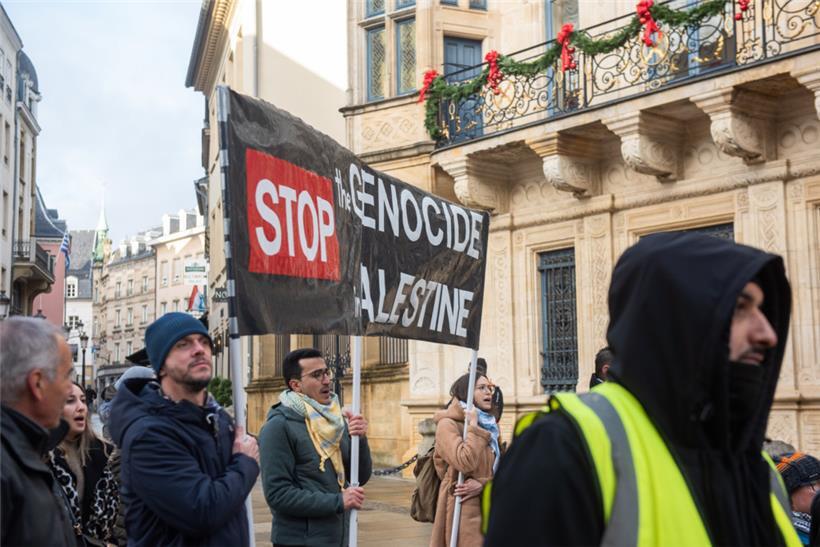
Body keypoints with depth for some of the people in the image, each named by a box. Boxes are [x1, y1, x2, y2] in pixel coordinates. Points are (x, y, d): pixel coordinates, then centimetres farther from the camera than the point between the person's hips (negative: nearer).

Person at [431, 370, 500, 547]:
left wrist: (483, 484, -11)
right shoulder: (448, 424, -7)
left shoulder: (490, 425, 17)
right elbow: (465, 462, -22)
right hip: (463, 510, -7)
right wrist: (473, 426, -13)